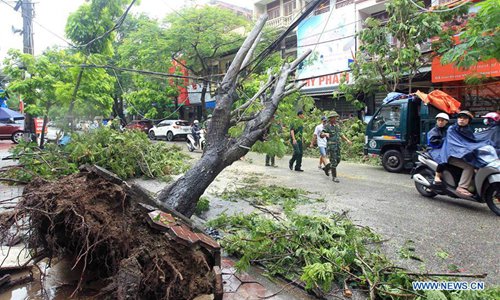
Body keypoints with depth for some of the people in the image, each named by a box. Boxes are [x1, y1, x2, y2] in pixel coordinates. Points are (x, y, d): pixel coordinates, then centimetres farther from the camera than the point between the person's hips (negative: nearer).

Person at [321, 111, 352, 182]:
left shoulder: (337, 125, 13)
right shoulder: (327, 126, -8)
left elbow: (340, 134, 24)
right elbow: (321, 135, -16)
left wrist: (347, 140, 17)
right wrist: (325, 134, -37)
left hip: (337, 146, 7)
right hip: (331, 146, -7)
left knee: (338, 160, 11)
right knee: (334, 162, -7)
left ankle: (327, 168, 33)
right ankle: (334, 177, 1)